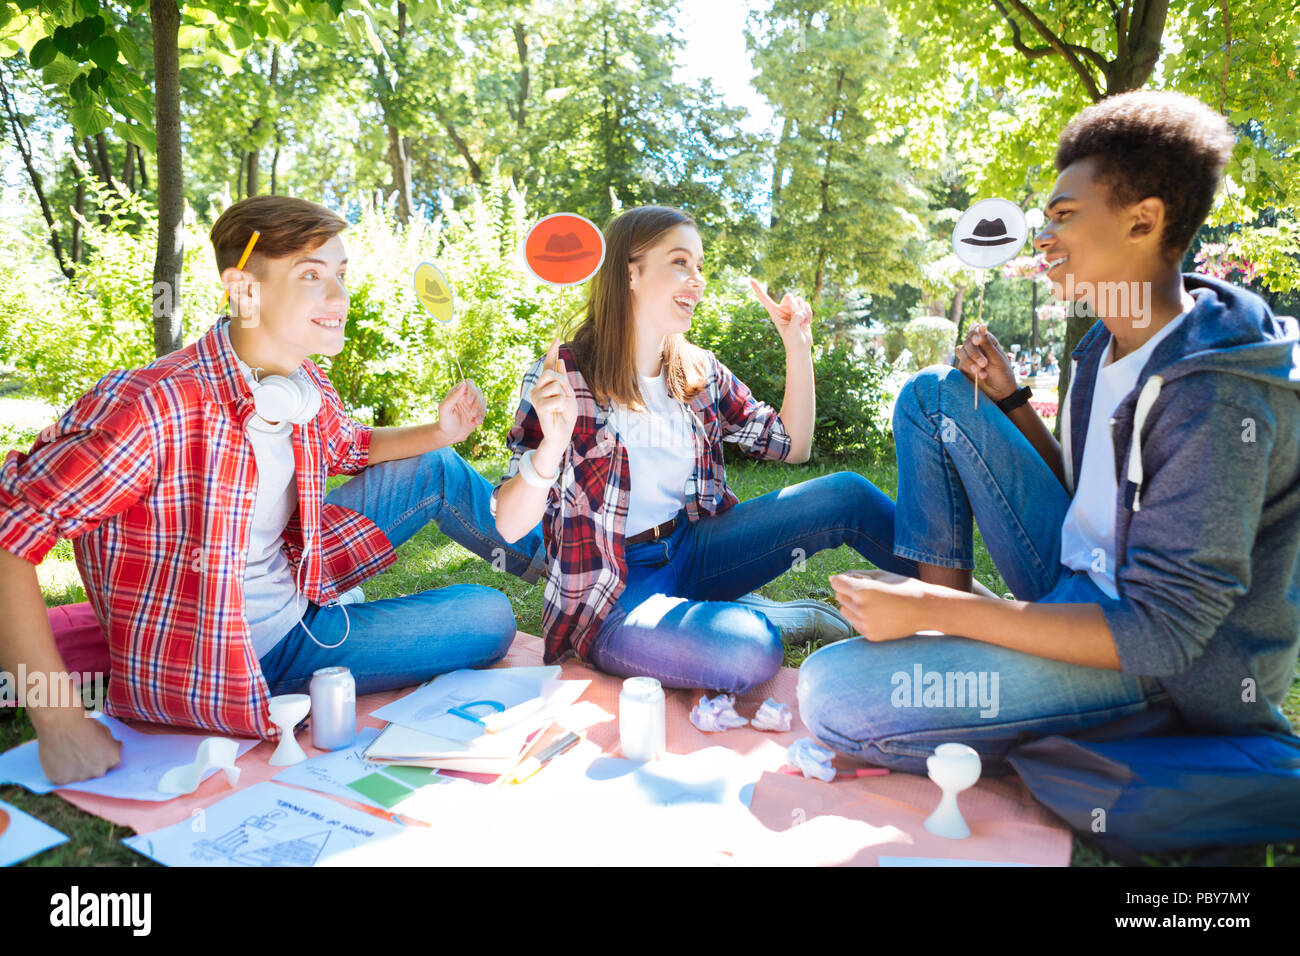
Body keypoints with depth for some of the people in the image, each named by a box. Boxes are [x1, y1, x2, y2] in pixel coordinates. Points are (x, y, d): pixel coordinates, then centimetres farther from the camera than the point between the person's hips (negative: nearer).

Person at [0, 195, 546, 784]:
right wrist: (59, 723, -30)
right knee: (489, 620, -10)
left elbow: (348, 448, 14)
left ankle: (546, 560, 27)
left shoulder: (304, 387, -8)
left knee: (437, 470, 3)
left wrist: (438, 433, -4)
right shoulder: (153, 407, -31)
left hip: (298, 595, 7)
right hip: (207, 678, -7)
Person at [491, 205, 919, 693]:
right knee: (749, 650, -34)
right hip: (610, 597, -5)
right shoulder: (562, 376, -13)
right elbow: (509, 527, -16)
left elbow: (793, 445, 13)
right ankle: (794, 619, -1)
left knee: (847, 494, -11)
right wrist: (553, 442, -35)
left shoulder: (700, 372, 5)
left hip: (691, 552, 6)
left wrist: (798, 348, 3)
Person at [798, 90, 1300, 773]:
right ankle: (944, 628, 2)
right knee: (933, 395, 4)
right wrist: (1009, 401, 4)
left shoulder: (1212, 396, -24)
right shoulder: (1113, 342, 5)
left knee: (831, 693, -30)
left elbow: (1161, 632, -27)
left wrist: (933, 611, -28)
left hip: (1167, 674, -9)